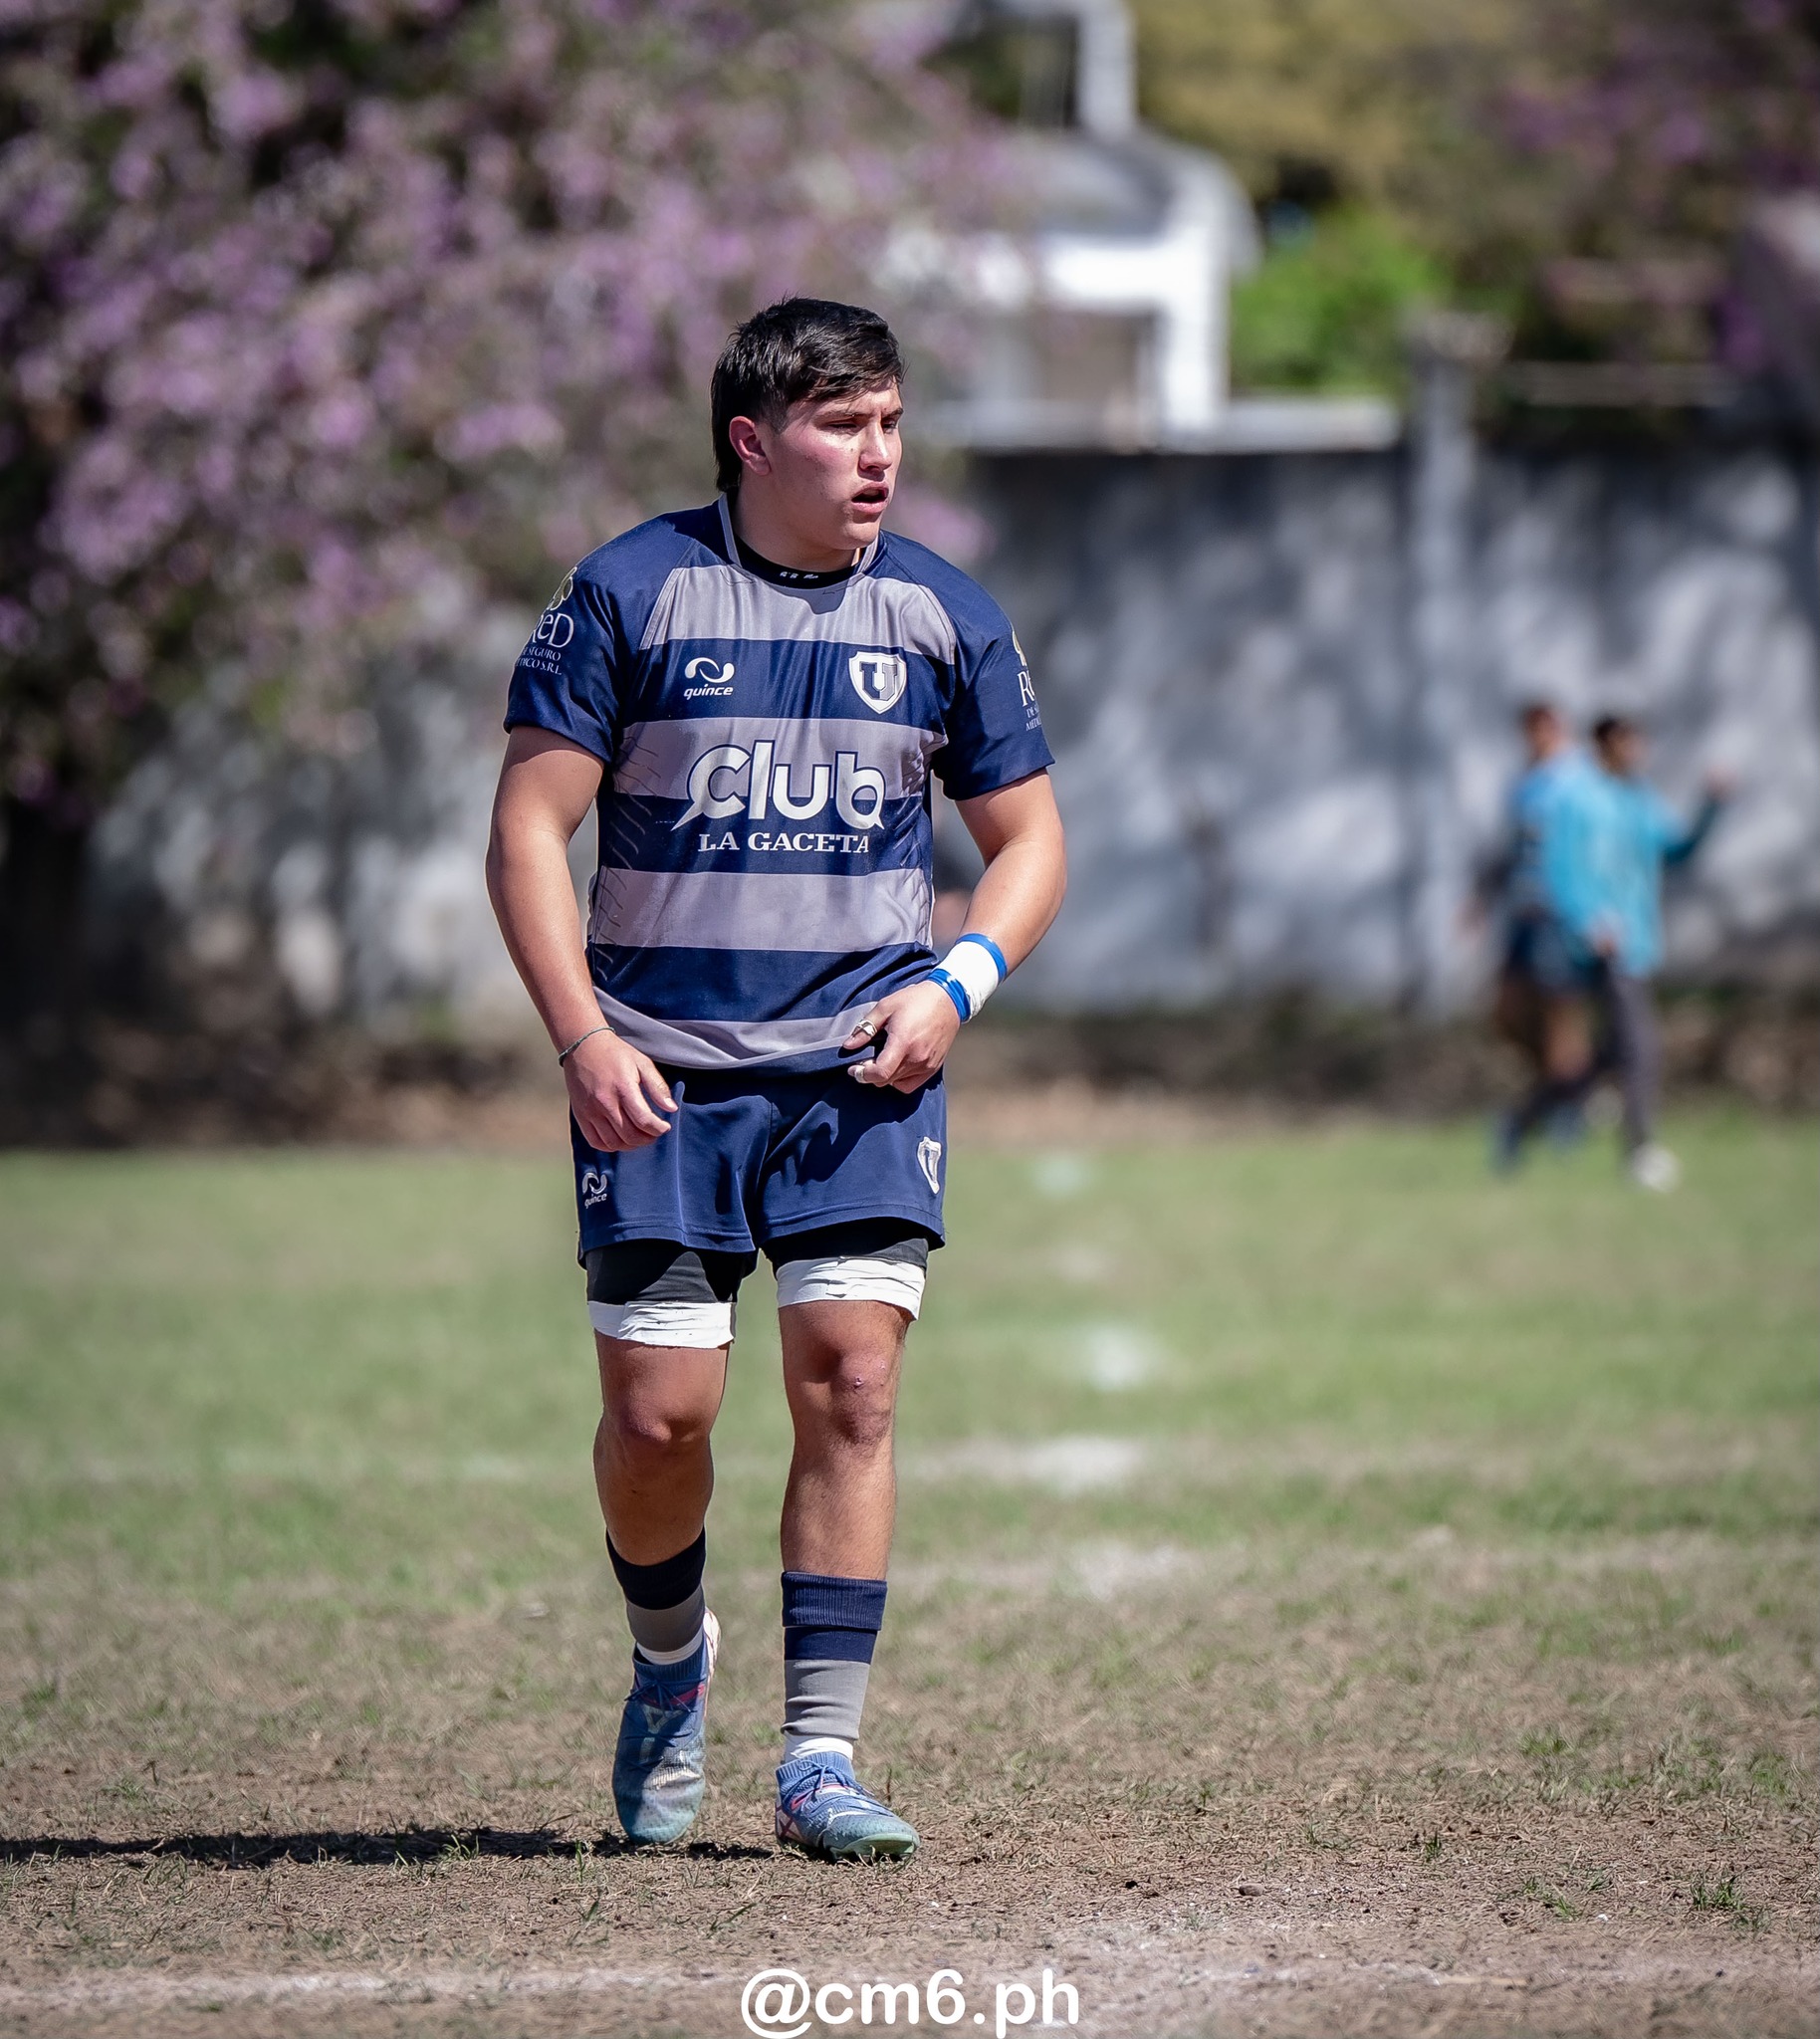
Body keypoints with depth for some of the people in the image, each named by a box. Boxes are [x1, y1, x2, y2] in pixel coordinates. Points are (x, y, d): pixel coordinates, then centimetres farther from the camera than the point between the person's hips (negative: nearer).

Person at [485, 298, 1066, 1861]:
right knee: (660, 1409, -4)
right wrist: (582, 1036, -13)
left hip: (862, 1060, 2)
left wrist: (957, 982, -4)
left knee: (850, 1378, -11)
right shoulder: (631, 593, -3)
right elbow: (531, 826, -2)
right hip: (659, 1072, -2)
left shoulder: (942, 616, 6)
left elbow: (1028, 836, 15)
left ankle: (823, 1757, -5)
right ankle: (672, 1662, 28)